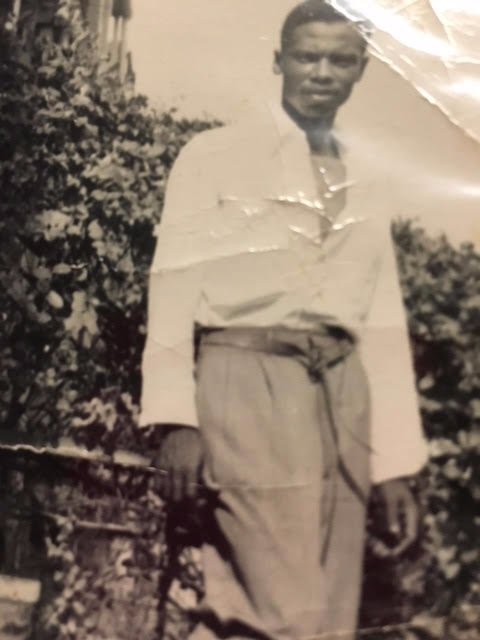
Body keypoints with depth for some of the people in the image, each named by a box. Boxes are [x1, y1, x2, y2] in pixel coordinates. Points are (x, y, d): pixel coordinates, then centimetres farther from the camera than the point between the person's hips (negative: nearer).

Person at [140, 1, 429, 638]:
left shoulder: (371, 173, 16)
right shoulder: (215, 155, 4)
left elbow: (382, 315, 14)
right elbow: (175, 286, -2)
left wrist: (397, 459, 10)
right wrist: (177, 416, -13)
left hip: (341, 392, 5)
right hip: (249, 383, -4)